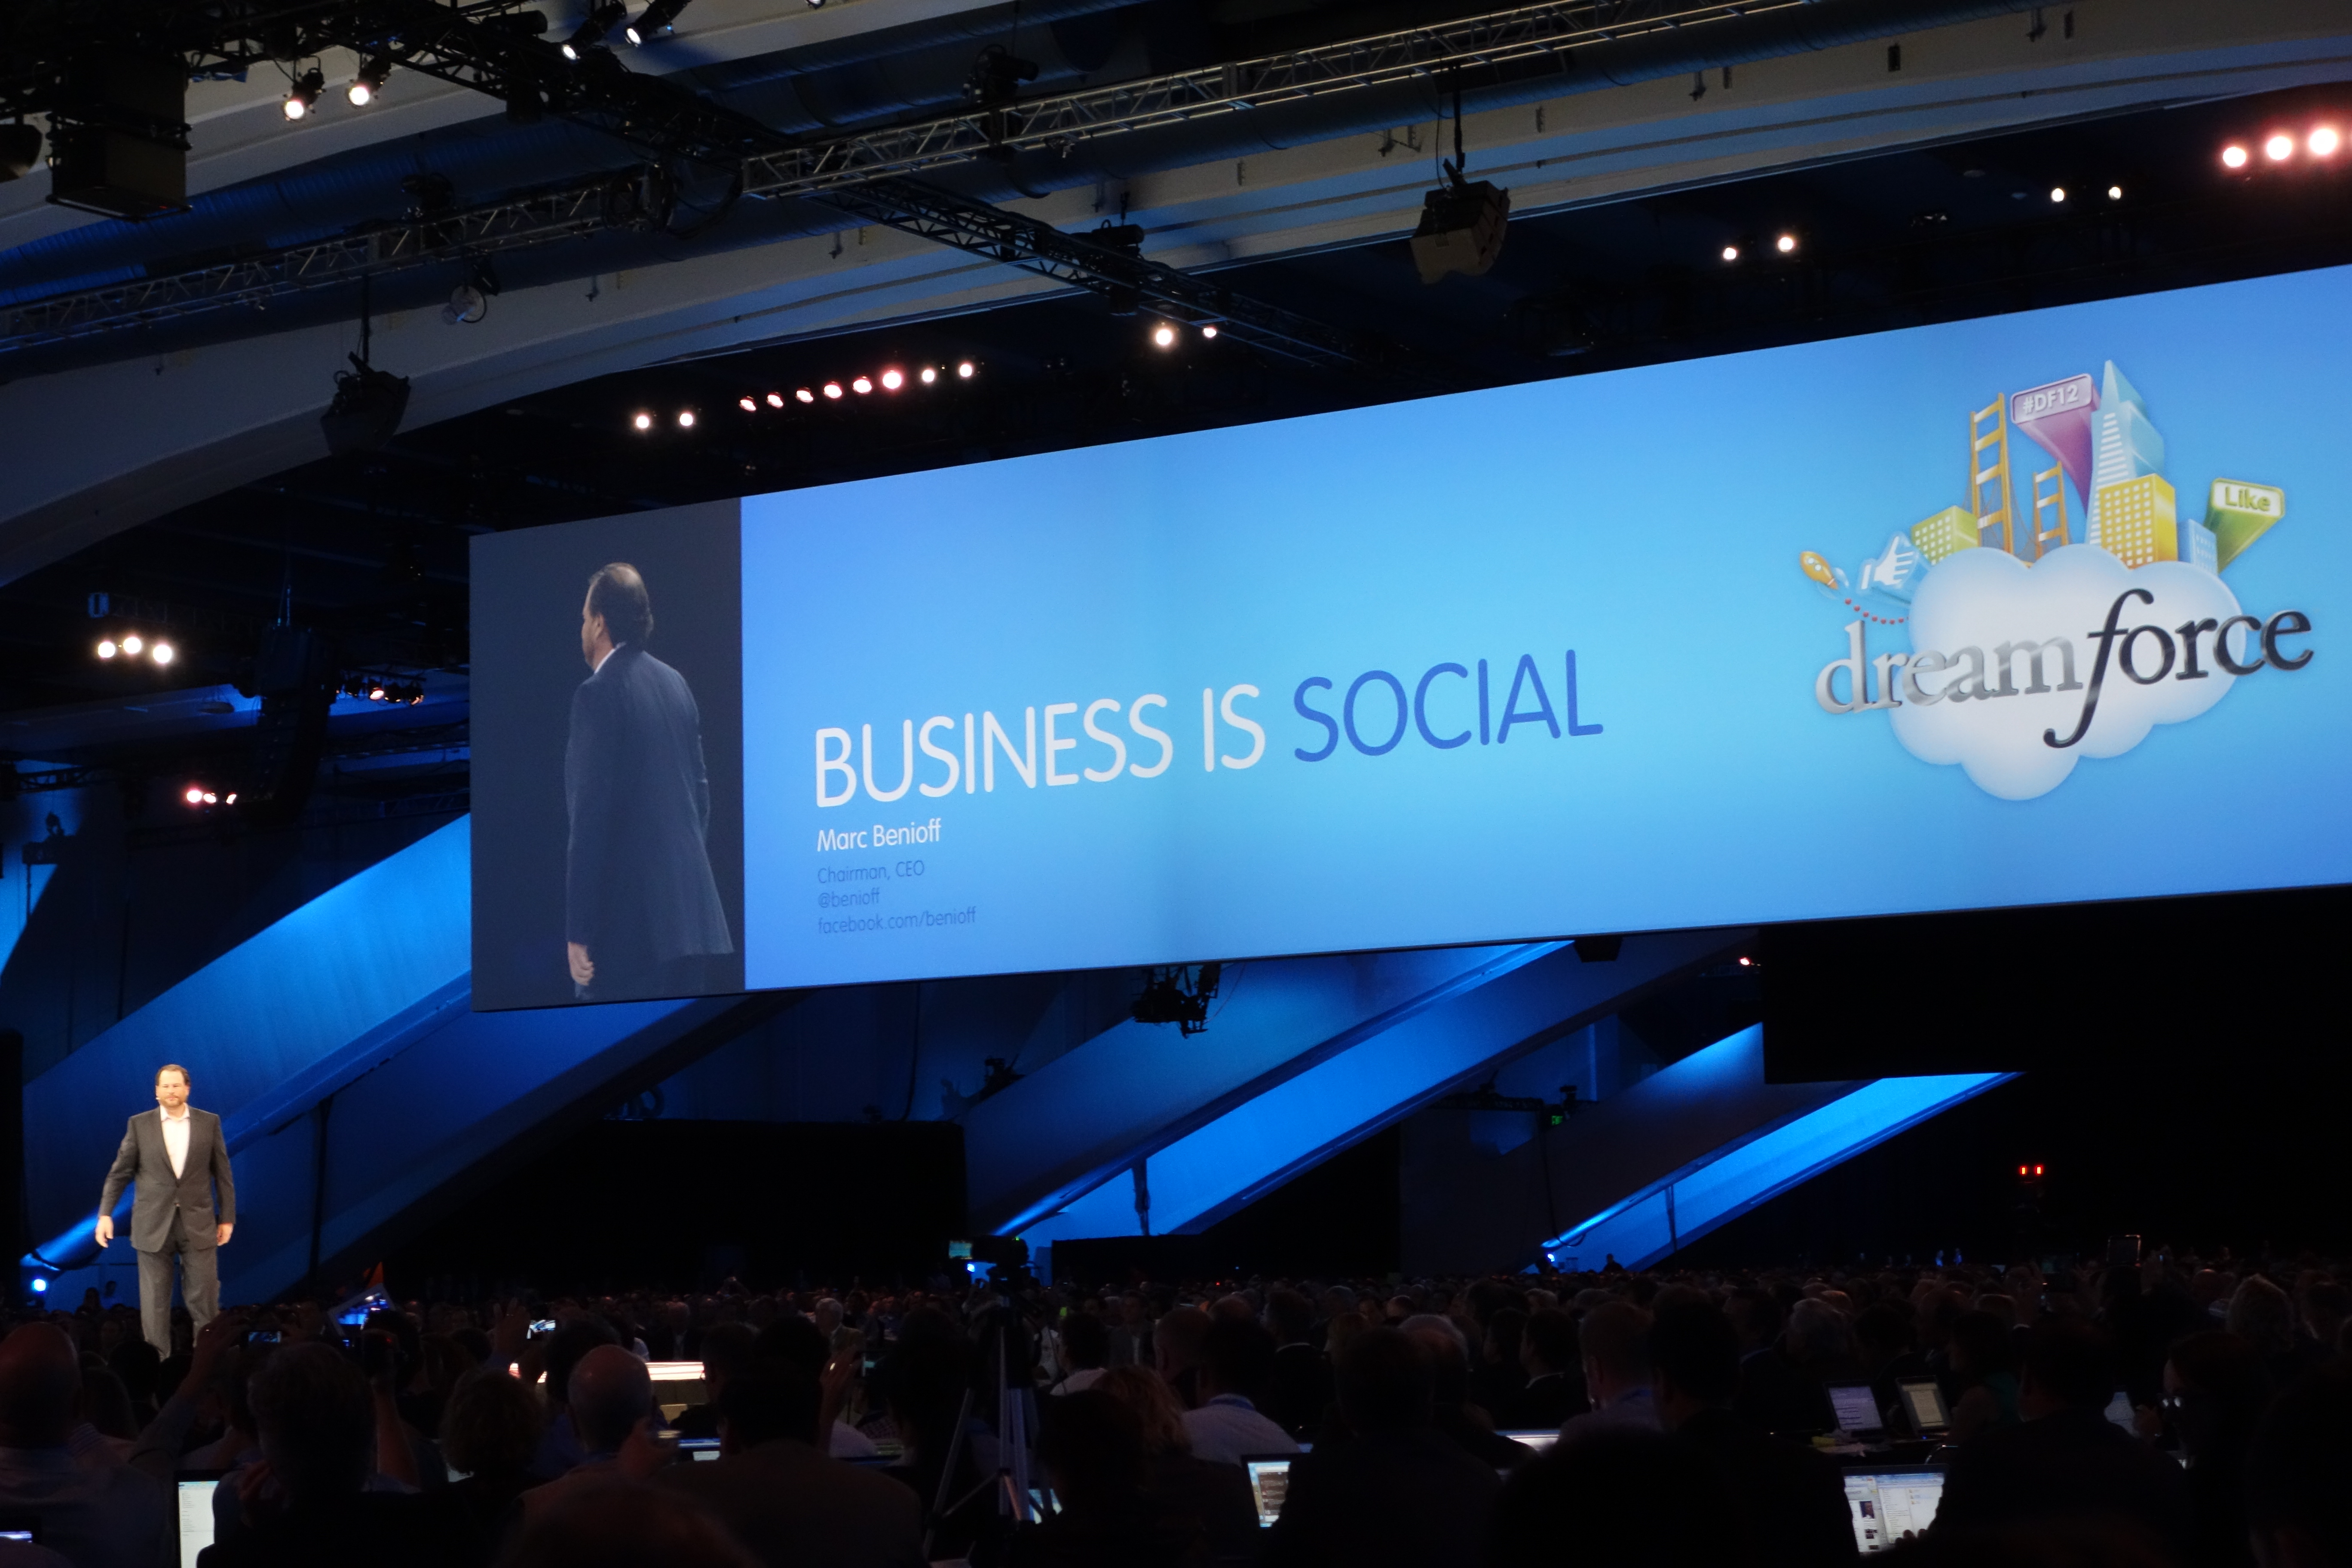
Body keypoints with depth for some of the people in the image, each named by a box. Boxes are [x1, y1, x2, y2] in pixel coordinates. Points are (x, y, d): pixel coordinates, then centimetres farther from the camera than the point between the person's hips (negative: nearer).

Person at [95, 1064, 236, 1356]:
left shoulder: (209, 1123, 5)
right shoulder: (139, 1125, 4)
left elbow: (223, 1175, 7)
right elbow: (119, 1174, 5)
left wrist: (228, 1218, 5)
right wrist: (105, 1214, -4)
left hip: (198, 1224, 0)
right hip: (153, 1224, 0)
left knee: (204, 1300, -1)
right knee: (155, 1302, 2)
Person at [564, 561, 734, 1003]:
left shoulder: (597, 694, -9)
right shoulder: (675, 684, 12)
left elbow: (589, 816, -13)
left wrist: (578, 930, -12)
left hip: (626, 923, -7)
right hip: (692, 912, 7)